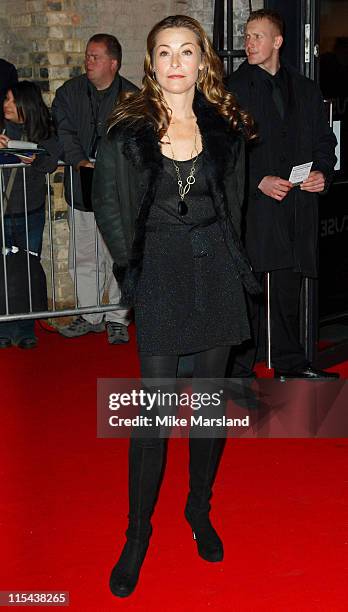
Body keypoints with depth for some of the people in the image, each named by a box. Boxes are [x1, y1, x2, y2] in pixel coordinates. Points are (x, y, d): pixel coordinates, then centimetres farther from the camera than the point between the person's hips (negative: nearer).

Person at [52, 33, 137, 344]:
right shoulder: (69, 92, 7)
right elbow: (64, 132, -3)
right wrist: (80, 161, -18)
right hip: (81, 187, 3)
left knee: (119, 257, 1)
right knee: (83, 256, 9)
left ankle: (117, 319, 12)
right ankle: (90, 316, 21)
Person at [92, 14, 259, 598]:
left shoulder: (225, 125, 5)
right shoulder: (130, 129, -4)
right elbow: (110, 208, 1)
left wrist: (224, 255, 7)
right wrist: (135, 268, 0)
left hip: (217, 271, 3)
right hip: (160, 274, -3)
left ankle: (200, 510, 28)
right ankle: (138, 533, 9)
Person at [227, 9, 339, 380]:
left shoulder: (305, 89, 14)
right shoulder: (234, 89, 0)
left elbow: (323, 139, 19)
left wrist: (323, 172, 0)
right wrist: (259, 181, -16)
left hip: (297, 206, 4)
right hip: (253, 206, -4)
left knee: (289, 290, 12)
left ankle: (290, 364, 24)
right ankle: (240, 371, 7)